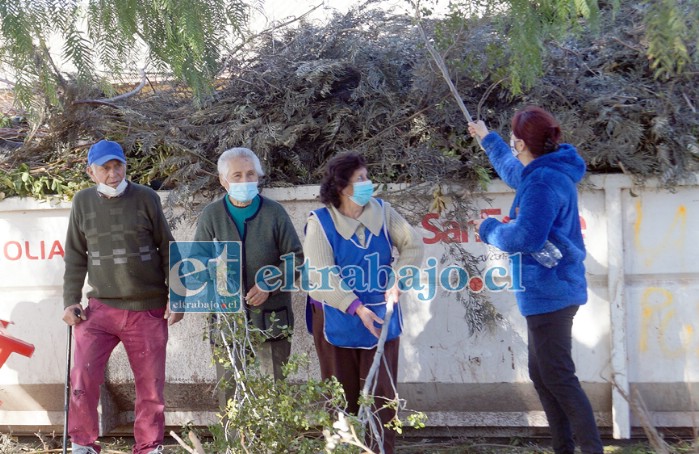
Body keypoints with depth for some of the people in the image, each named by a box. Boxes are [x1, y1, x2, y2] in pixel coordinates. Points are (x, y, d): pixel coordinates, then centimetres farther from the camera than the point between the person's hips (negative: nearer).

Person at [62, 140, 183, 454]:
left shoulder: (146, 198, -1)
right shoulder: (83, 202, 4)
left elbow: (167, 250, 3)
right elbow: (75, 257, 11)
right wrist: (70, 301, 3)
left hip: (148, 310, -1)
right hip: (100, 308, 1)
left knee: (151, 384, 4)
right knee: (83, 376, -11)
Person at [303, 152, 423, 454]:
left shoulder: (382, 211, 0)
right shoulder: (320, 222, -11)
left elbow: (413, 245, 2)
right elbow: (320, 276, -17)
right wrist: (356, 308, -25)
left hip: (380, 317, 2)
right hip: (336, 321, -2)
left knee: (381, 392, 4)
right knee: (342, 395, 8)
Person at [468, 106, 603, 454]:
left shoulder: (543, 183, -22)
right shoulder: (547, 171, 10)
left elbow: (525, 237, -29)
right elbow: (512, 170, 33)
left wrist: (488, 228, -11)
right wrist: (487, 139, 43)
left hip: (548, 292, -11)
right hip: (549, 290, 11)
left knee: (557, 377, -6)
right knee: (541, 374, 17)